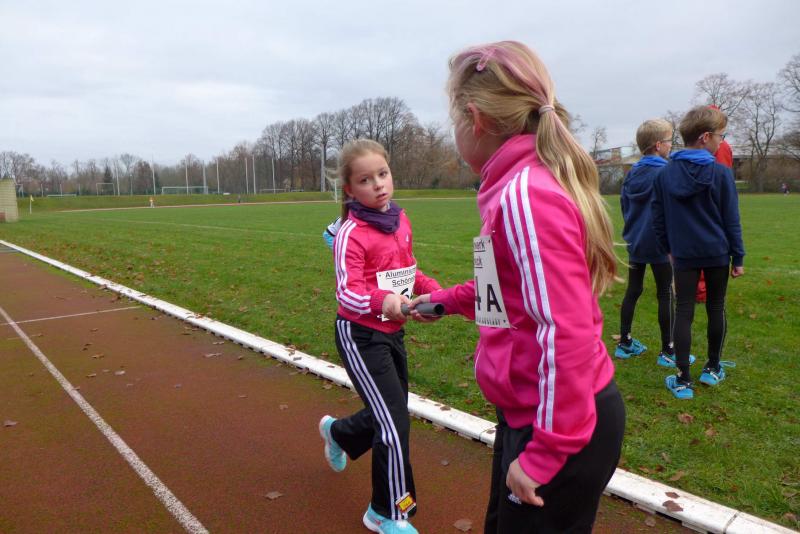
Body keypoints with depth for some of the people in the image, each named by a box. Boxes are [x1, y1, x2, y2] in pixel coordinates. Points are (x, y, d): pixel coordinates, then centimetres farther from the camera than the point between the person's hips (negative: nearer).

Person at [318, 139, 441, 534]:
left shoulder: (400, 220, 3)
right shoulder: (351, 234, -19)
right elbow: (347, 293, -24)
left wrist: (431, 291, -3)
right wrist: (383, 301, -42)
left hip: (392, 332, 8)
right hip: (359, 335, -7)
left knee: (391, 412, 20)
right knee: (394, 423, -5)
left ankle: (337, 432, 53)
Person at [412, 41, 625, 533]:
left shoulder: (525, 195, -25)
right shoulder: (519, 183, 6)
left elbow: (566, 332, -28)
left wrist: (544, 453, -23)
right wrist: (448, 299, 28)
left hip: (560, 428, -9)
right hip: (530, 412, 10)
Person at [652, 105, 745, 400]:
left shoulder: (664, 174, -2)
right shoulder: (721, 173, -10)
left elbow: (658, 219, 5)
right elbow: (731, 220, -5)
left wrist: (668, 248, 18)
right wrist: (738, 257, 4)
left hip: (683, 254, 1)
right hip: (717, 254, -1)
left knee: (683, 313, 3)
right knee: (716, 309, 15)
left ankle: (683, 381, 4)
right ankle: (712, 369, 30)